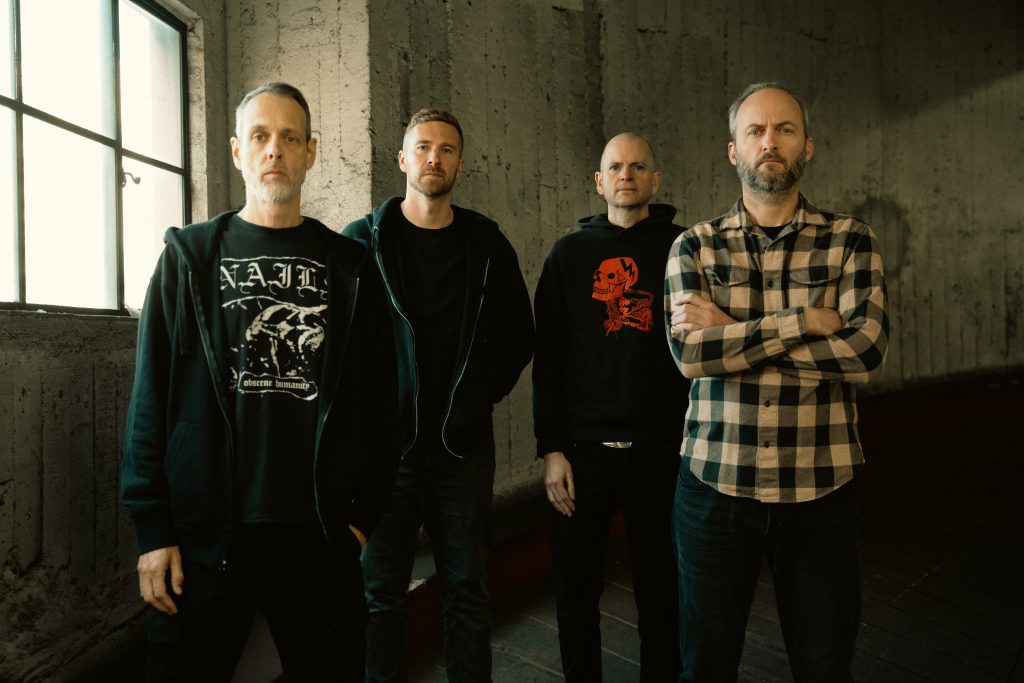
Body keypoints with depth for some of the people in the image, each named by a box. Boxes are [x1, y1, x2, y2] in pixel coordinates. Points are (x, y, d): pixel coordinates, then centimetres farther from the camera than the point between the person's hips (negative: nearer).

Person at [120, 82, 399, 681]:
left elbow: (379, 399, 5)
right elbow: (151, 398, 2)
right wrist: (154, 530, -3)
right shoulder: (191, 257, 6)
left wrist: (366, 512, 0)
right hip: (206, 535, 0)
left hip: (322, 534, 1)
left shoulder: (350, 266, 7)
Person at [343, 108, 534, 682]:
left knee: (467, 588, 11)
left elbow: (518, 334, 12)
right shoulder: (362, 240, 1)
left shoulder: (487, 244, 6)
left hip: (463, 442, 2)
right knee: (382, 590, 8)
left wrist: (484, 393, 1)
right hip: (385, 441, -1)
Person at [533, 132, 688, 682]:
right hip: (582, 450, 1)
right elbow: (547, 359, 3)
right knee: (577, 590, 11)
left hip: (662, 450, 0)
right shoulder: (570, 254, 6)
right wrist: (551, 449, -3)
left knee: (661, 594, 10)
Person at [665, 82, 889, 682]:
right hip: (714, 486, 1)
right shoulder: (695, 246, 2)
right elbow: (690, 352, -13)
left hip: (820, 492, 0)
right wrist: (805, 320, -16)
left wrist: (731, 335, -14)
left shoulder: (851, 241, 1)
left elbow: (865, 352, -14)